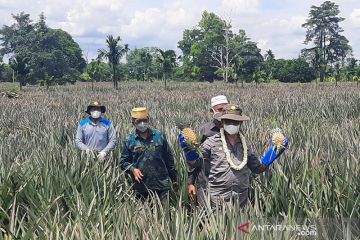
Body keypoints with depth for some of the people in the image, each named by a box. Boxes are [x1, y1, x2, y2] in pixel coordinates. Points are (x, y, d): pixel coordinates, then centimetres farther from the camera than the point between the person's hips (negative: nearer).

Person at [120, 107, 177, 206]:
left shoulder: (159, 136, 5)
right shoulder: (129, 141, 3)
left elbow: (169, 158, 10)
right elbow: (123, 162, 7)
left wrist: (174, 179, 10)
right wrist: (132, 169, -13)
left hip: (162, 185, 0)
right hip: (141, 187, 0)